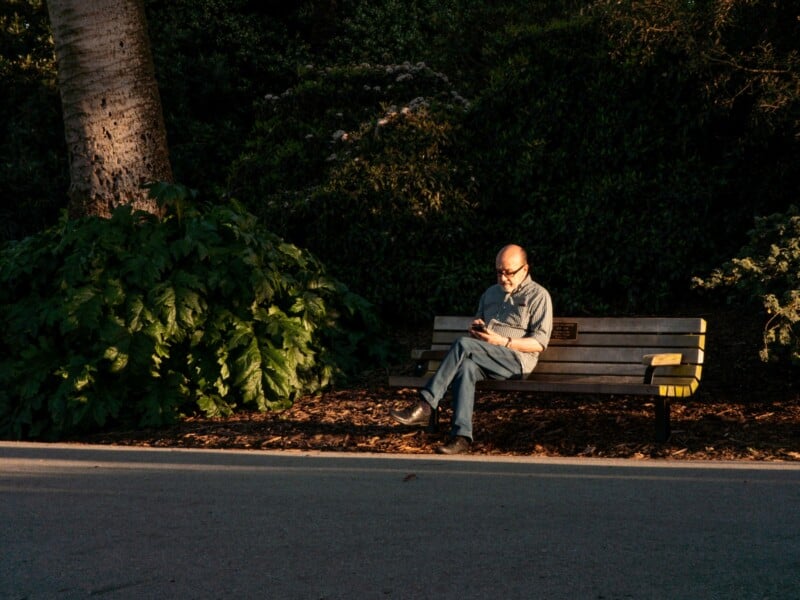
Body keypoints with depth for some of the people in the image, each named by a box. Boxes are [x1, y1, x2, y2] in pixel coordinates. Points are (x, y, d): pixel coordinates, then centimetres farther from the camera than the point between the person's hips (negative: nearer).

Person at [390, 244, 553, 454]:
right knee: (466, 366, -33)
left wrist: (503, 341, -15)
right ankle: (461, 436, -43)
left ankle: (425, 406, -32)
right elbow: (478, 321, 35)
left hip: (517, 360, -5)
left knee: (463, 344, -29)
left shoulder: (538, 296, 5)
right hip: (483, 361, 6)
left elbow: (540, 342, -3)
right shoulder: (491, 293, 26)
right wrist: (476, 328, 9)